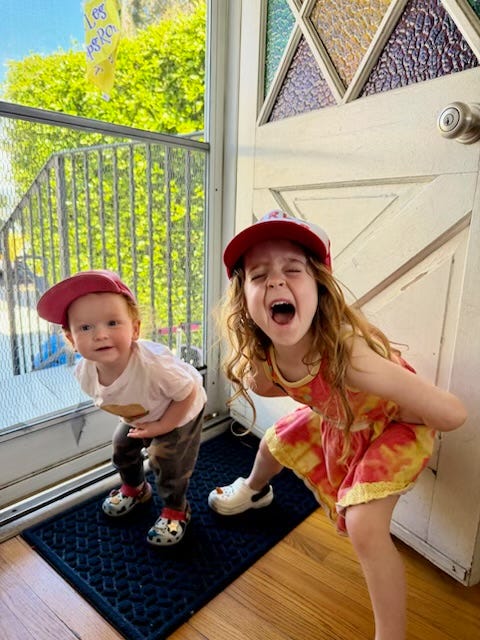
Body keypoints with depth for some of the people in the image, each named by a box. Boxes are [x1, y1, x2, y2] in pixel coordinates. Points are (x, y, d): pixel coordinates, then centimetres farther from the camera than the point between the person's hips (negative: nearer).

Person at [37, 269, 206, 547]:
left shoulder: (154, 363, -48)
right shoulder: (85, 372, -27)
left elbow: (188, 394, -32)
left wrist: (161, 426, -25)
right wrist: (131, 418, -2)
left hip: (180, 414, -6)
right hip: (138, 417, 6)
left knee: (168, 463, -1)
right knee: (123, 450, 20)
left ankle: (176, 510, 31)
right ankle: (135, 489, 53)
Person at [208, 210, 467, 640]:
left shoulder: (347, 353, -45)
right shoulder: (261, 356, -25)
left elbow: (453, 414, -37)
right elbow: (260, 384, 1)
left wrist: (371, 413, -23)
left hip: (395, 425, -6)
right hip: (335, 419, 6)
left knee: (364, 526, -22)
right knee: (275, 443, 22)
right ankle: (255, 490, 61)